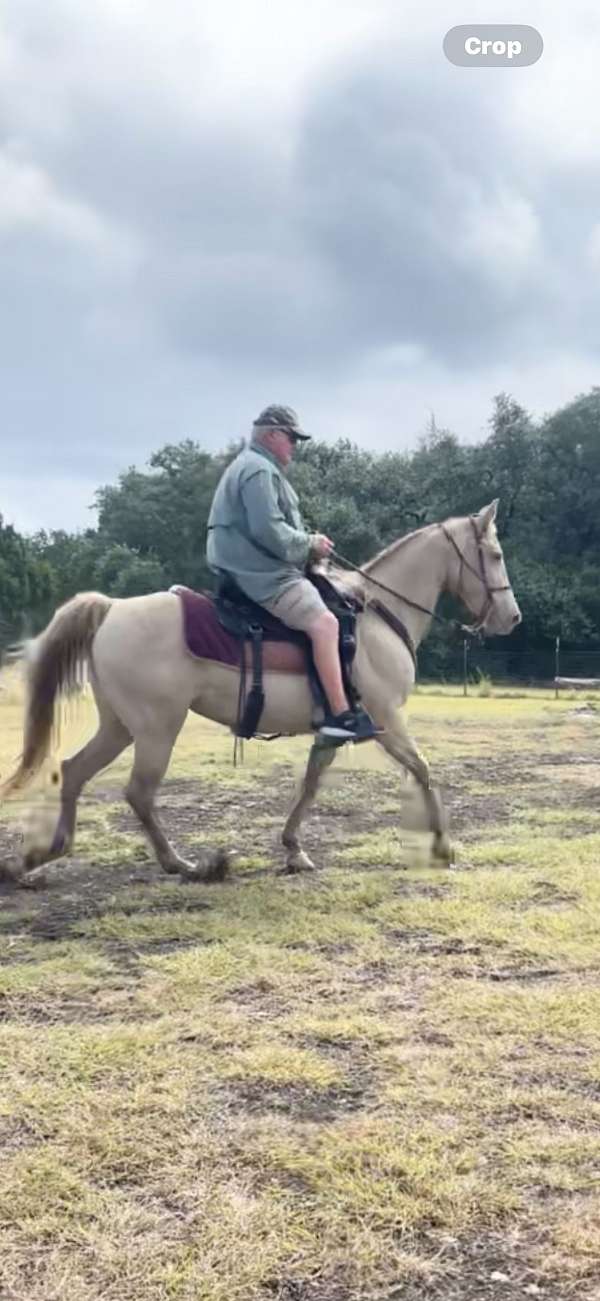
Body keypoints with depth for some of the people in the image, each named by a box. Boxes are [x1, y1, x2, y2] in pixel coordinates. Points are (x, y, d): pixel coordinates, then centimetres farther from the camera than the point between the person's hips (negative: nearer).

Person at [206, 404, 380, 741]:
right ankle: (341, 715, -26)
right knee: (324, 622, -22)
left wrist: (307, 543, 13)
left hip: (256, 570, 12)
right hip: (263, 575, -12)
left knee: (321, 621, 21)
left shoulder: (254, 468, 23)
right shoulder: (259, 470, -13)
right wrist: (310, 544, -11)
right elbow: (269, 531, -24)